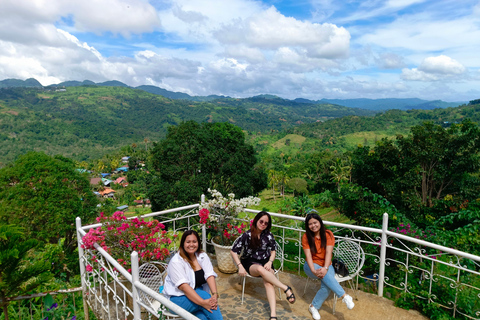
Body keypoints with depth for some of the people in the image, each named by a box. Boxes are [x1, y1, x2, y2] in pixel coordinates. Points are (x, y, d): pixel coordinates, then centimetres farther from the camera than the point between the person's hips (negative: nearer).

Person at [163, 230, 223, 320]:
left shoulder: (202, 256, 1)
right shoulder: (176, 262, -15)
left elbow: (210, 276, -9)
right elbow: (183, 286, -25)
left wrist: (215, 294, -28)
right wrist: (203, 303, -35)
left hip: (199, 293, 4)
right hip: (178, 297, -4)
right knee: (205, 295, -29)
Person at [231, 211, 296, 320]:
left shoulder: (269, 235, -2)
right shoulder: (247, 235, -9)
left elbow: (273, 251, 10)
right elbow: (234, 251, -4)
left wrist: (270, 262, -9)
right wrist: (240, 267, -13)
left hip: (265, 262, 2)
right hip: (250, 263, -2)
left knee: (268, 282, -30)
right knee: (260, 269, -38)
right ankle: (286, 289, -27)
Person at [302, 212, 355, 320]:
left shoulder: (328, 234, -7)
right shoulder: (306, 237, -6)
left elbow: (328, 253, -17)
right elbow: (308, 256, -15)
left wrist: (325, 268, -32)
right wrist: (314, 271, -30)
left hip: (326, 266, 1)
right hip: (311, 266, 0)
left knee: (327, 286, -28)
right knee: (325, 275, -34)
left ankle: (314, 306, -9)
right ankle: (344, 296, -29)